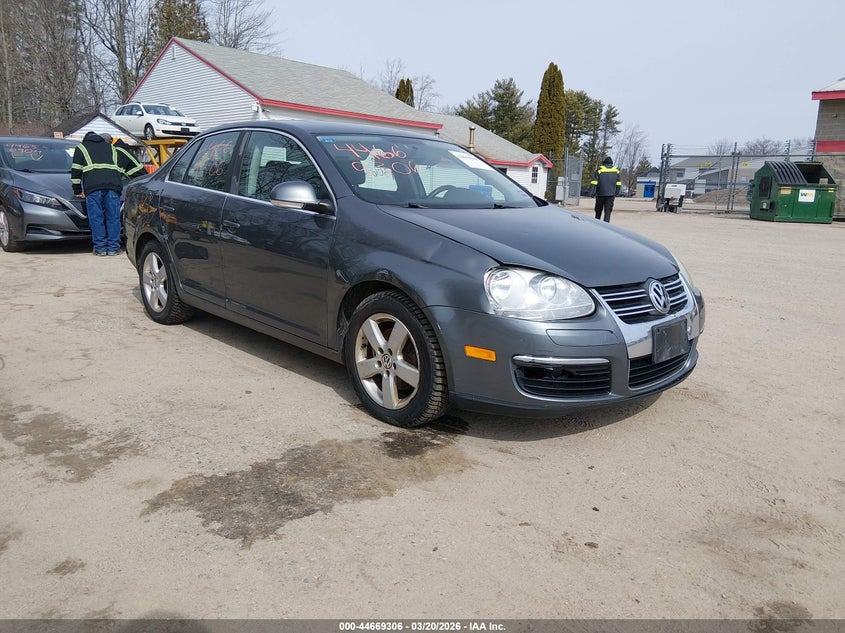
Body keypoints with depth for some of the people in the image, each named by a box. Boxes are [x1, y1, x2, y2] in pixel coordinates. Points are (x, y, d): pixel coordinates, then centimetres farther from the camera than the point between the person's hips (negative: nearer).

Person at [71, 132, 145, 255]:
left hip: (92, 187, -1)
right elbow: (135, 165, 26)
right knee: (113, 217, 5)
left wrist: (77, 191, 23)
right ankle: (113, 247, 6)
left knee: (96, 218, 3)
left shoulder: (81, 147, 24)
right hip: (113, 186, 1)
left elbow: (76, 171, 18)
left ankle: (100, 247, 4)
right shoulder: (112, 149, 29)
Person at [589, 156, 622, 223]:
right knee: (608, 211, -1)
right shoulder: (616, 171, 8)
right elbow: (618, 184, 10)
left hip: (600, 194, -1)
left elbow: (594, 182, -8)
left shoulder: (599, 170, -2)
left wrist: (592, 193, -7)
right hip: (611, 195, 1)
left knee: (598, 211, 12)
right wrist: (616, 194, 17)